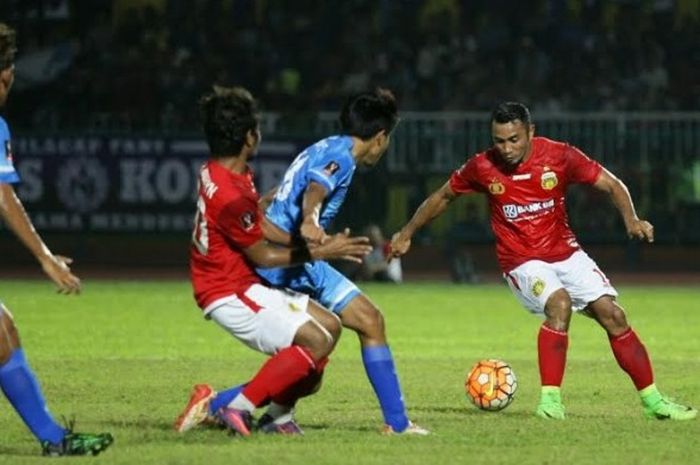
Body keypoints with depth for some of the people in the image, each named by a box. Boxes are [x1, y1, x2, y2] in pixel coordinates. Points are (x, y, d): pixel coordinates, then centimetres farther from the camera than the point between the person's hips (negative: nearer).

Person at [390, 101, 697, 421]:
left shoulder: (559, 156, -11)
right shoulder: (482, 167, -10)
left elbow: (612, 185, -4)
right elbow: (443, 197, 8)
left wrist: (631, 219, -22)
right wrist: (407, 233, 14)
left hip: (566, 253, 3)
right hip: (522, 261, -2)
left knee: (613, 315, -7)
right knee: (559, 303, -31)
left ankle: (652, 401, 6)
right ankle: (550, 400, -29)